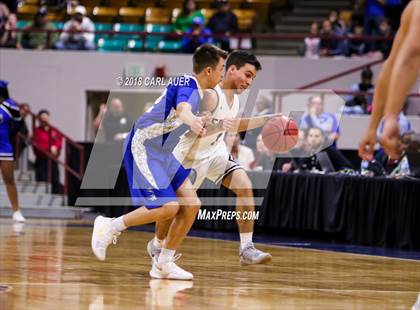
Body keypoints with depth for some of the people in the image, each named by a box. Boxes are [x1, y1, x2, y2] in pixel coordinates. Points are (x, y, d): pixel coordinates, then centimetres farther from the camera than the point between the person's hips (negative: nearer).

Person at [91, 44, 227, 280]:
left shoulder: (197, 90, 10)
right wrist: (192, 121, -65)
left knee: (191, 203, -1)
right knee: (168, 207, -19)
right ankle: (110, 227, -2)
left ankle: (164, 264, 5)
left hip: (161, 153, 10)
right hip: (143, 148, -10)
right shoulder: (187, 85, -20)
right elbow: (182, 109, -44)